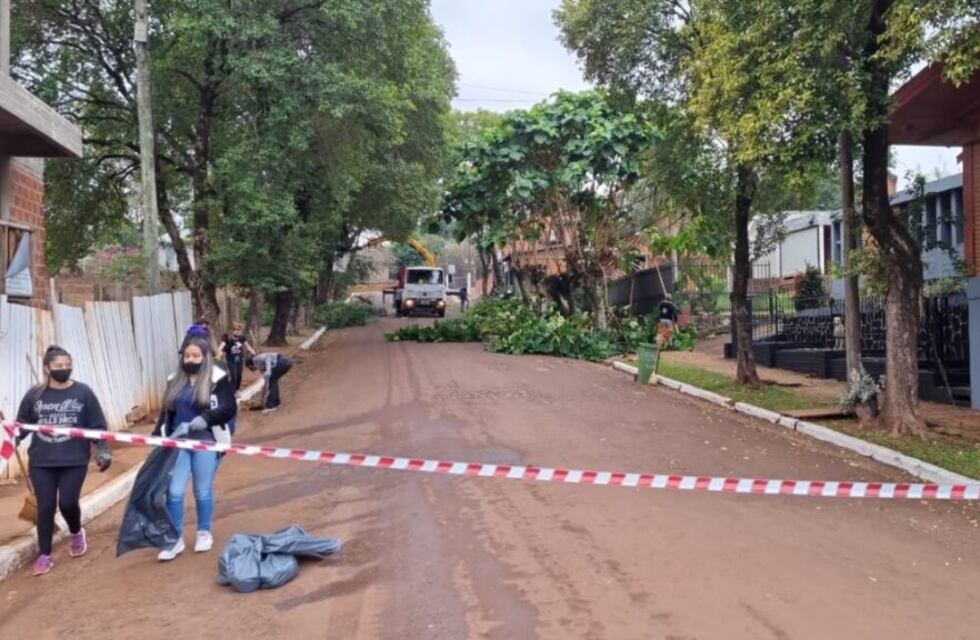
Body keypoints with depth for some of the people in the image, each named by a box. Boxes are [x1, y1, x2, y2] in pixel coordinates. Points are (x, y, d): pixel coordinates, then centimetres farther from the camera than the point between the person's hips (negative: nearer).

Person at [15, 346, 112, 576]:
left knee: (68, 503, -5)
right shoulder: (35, 395, 0)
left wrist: (103, 450, -7)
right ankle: (44, 555, 17)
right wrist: (14, 433, -13)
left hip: (74, 461, -1)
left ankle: (76, 533, 29)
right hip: (41, 462, 1)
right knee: (45, 507, 3)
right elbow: (23, 424, 8)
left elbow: (97, 426, 0)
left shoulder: (83, 393, -3)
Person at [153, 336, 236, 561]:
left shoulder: (218, 378, -6)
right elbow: (166, 411, 16)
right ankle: (176, 539, 14)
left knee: (203, 491, 9)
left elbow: (229, 409, -15)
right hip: (178, 442, 4)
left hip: (205, 442, -4)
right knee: (174, 491, 1)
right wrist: (156, 437, 10)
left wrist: (198, 422, -25)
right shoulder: (175, 380, 10)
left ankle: (204, 533, 29)